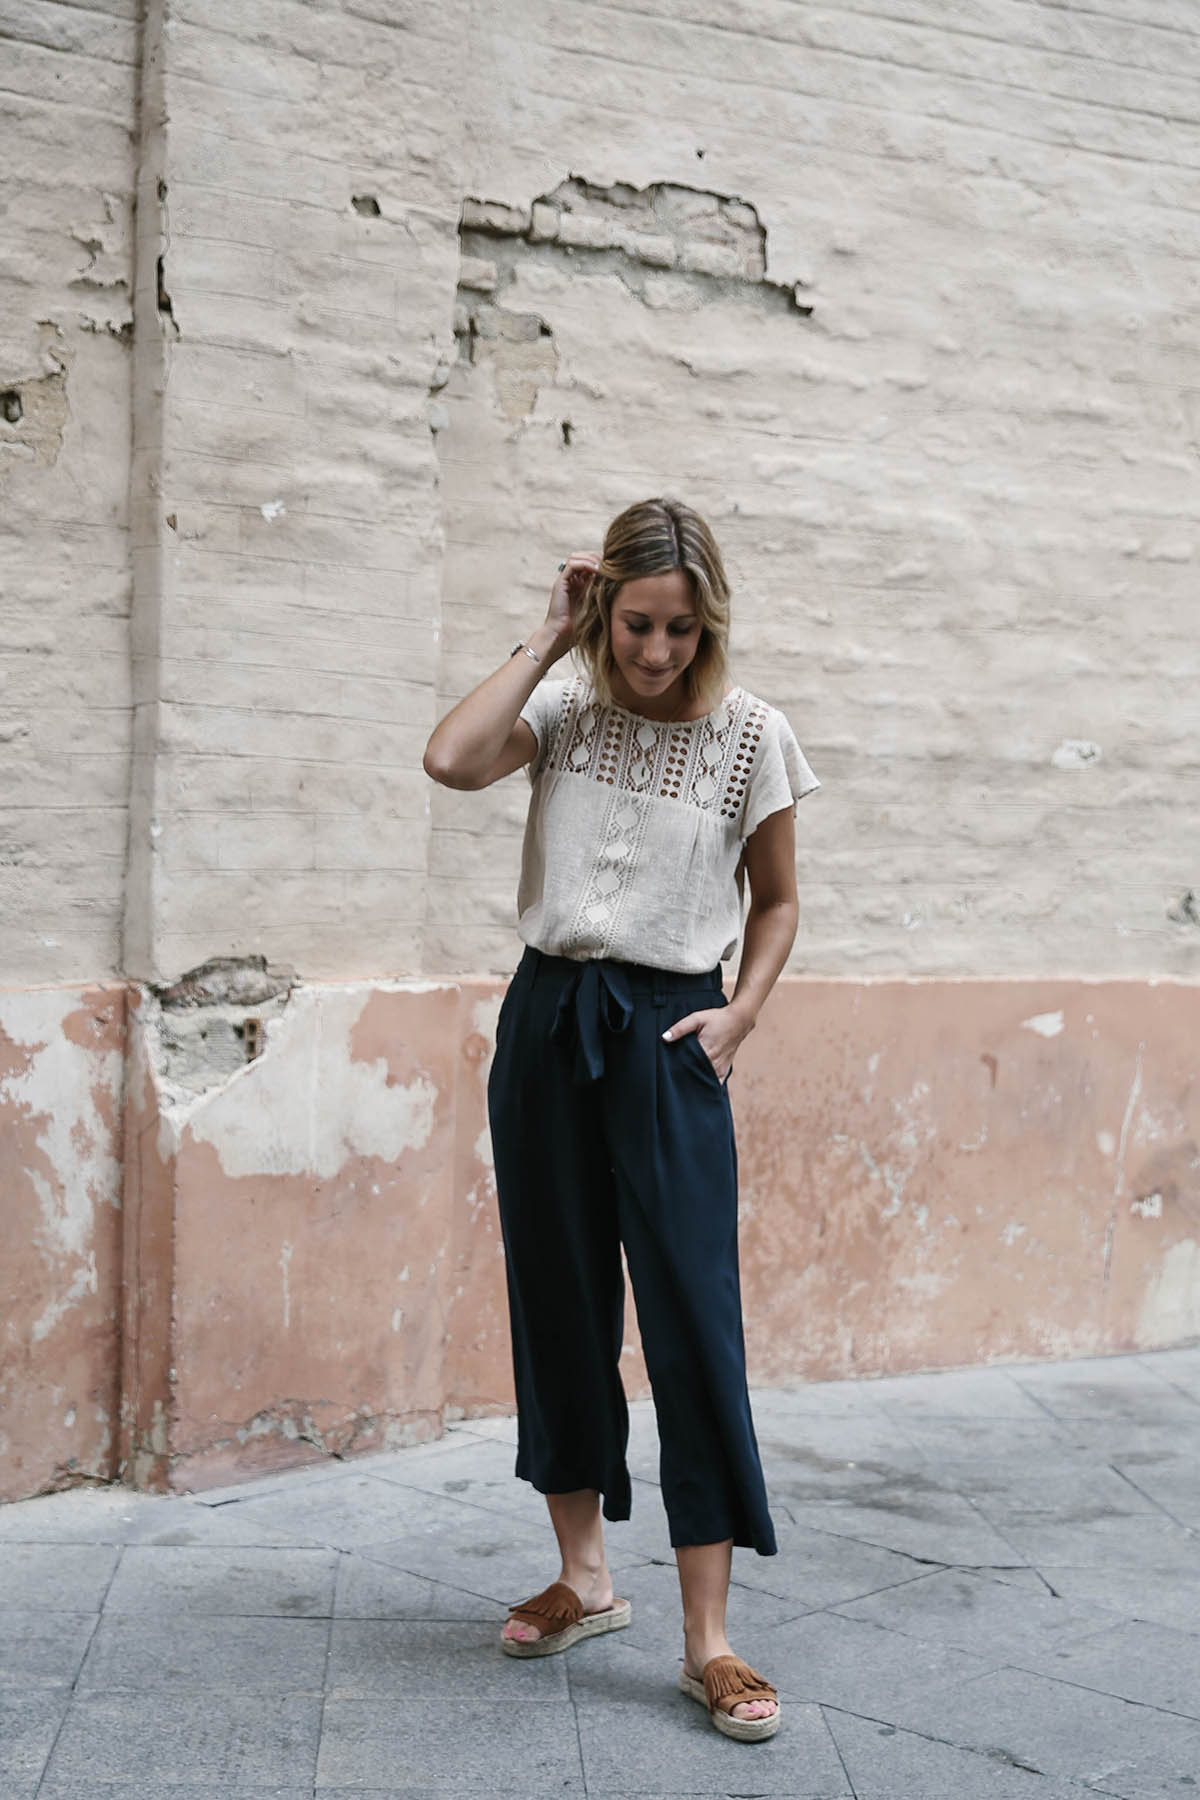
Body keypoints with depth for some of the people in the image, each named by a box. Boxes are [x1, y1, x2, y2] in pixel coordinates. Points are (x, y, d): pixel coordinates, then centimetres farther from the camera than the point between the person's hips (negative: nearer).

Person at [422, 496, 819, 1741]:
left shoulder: (752, 736, -1)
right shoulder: (567, 711, 3)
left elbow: (777, 900, 10)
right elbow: (450, 760, -16)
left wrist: (741, 1011, -6)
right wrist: (548, 640, -9)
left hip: (666, 1033, -3)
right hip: (547, 1024, 3)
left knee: (692, 1319, -6)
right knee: (558, 1304, 10)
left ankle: (709, 1642, 2)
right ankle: (585, 1580, 26)